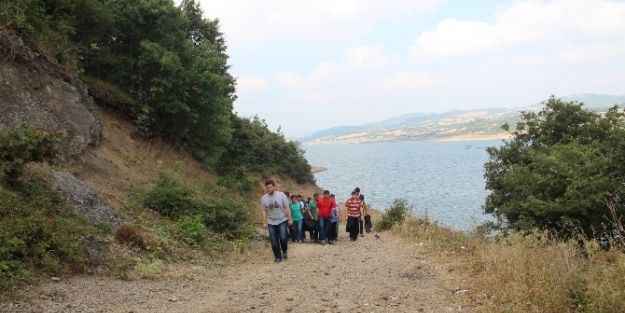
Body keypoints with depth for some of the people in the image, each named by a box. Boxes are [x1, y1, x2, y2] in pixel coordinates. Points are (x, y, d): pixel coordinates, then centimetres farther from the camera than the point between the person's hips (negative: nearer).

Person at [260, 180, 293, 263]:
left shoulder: (281, 195, -8)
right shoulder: (263, 198, -1)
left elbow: (287, 208, -5)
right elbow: (264, 211, 4)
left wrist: (290, 219, -8)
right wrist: (264, 223, 0)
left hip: (282, 220, -3)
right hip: (271, 222, 3)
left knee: (283, 238, -15)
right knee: (274, 242, 3)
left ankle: (284, 251, 13)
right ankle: (278, 257, 16)